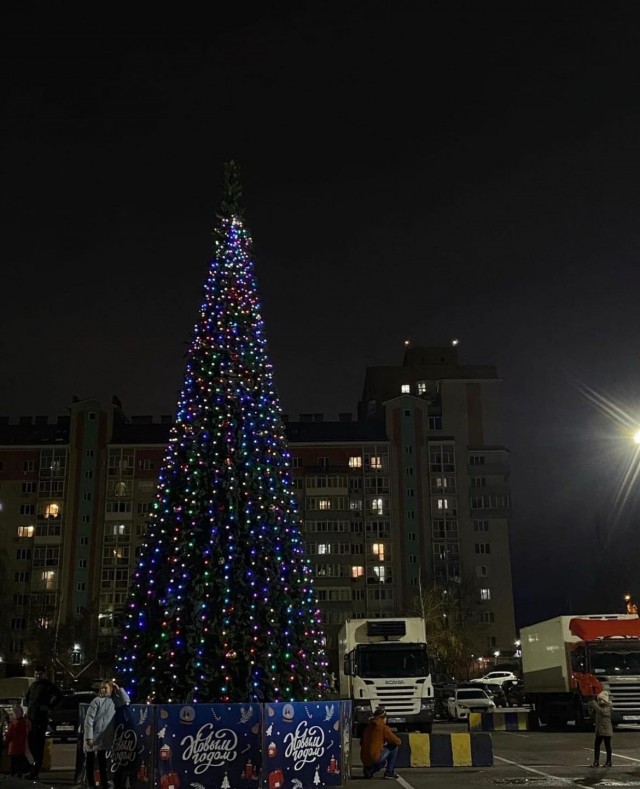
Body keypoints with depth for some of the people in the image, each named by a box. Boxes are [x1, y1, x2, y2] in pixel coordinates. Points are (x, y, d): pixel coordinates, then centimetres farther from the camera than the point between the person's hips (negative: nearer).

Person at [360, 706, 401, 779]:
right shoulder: (384, 728, -6)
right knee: (394, 747, 9)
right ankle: (389, 772, 8)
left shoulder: (367, 727, 15)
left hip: (364, 760, 8)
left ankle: (369, 769, 10)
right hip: (374, 759, -8)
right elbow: (397, 741, -1)